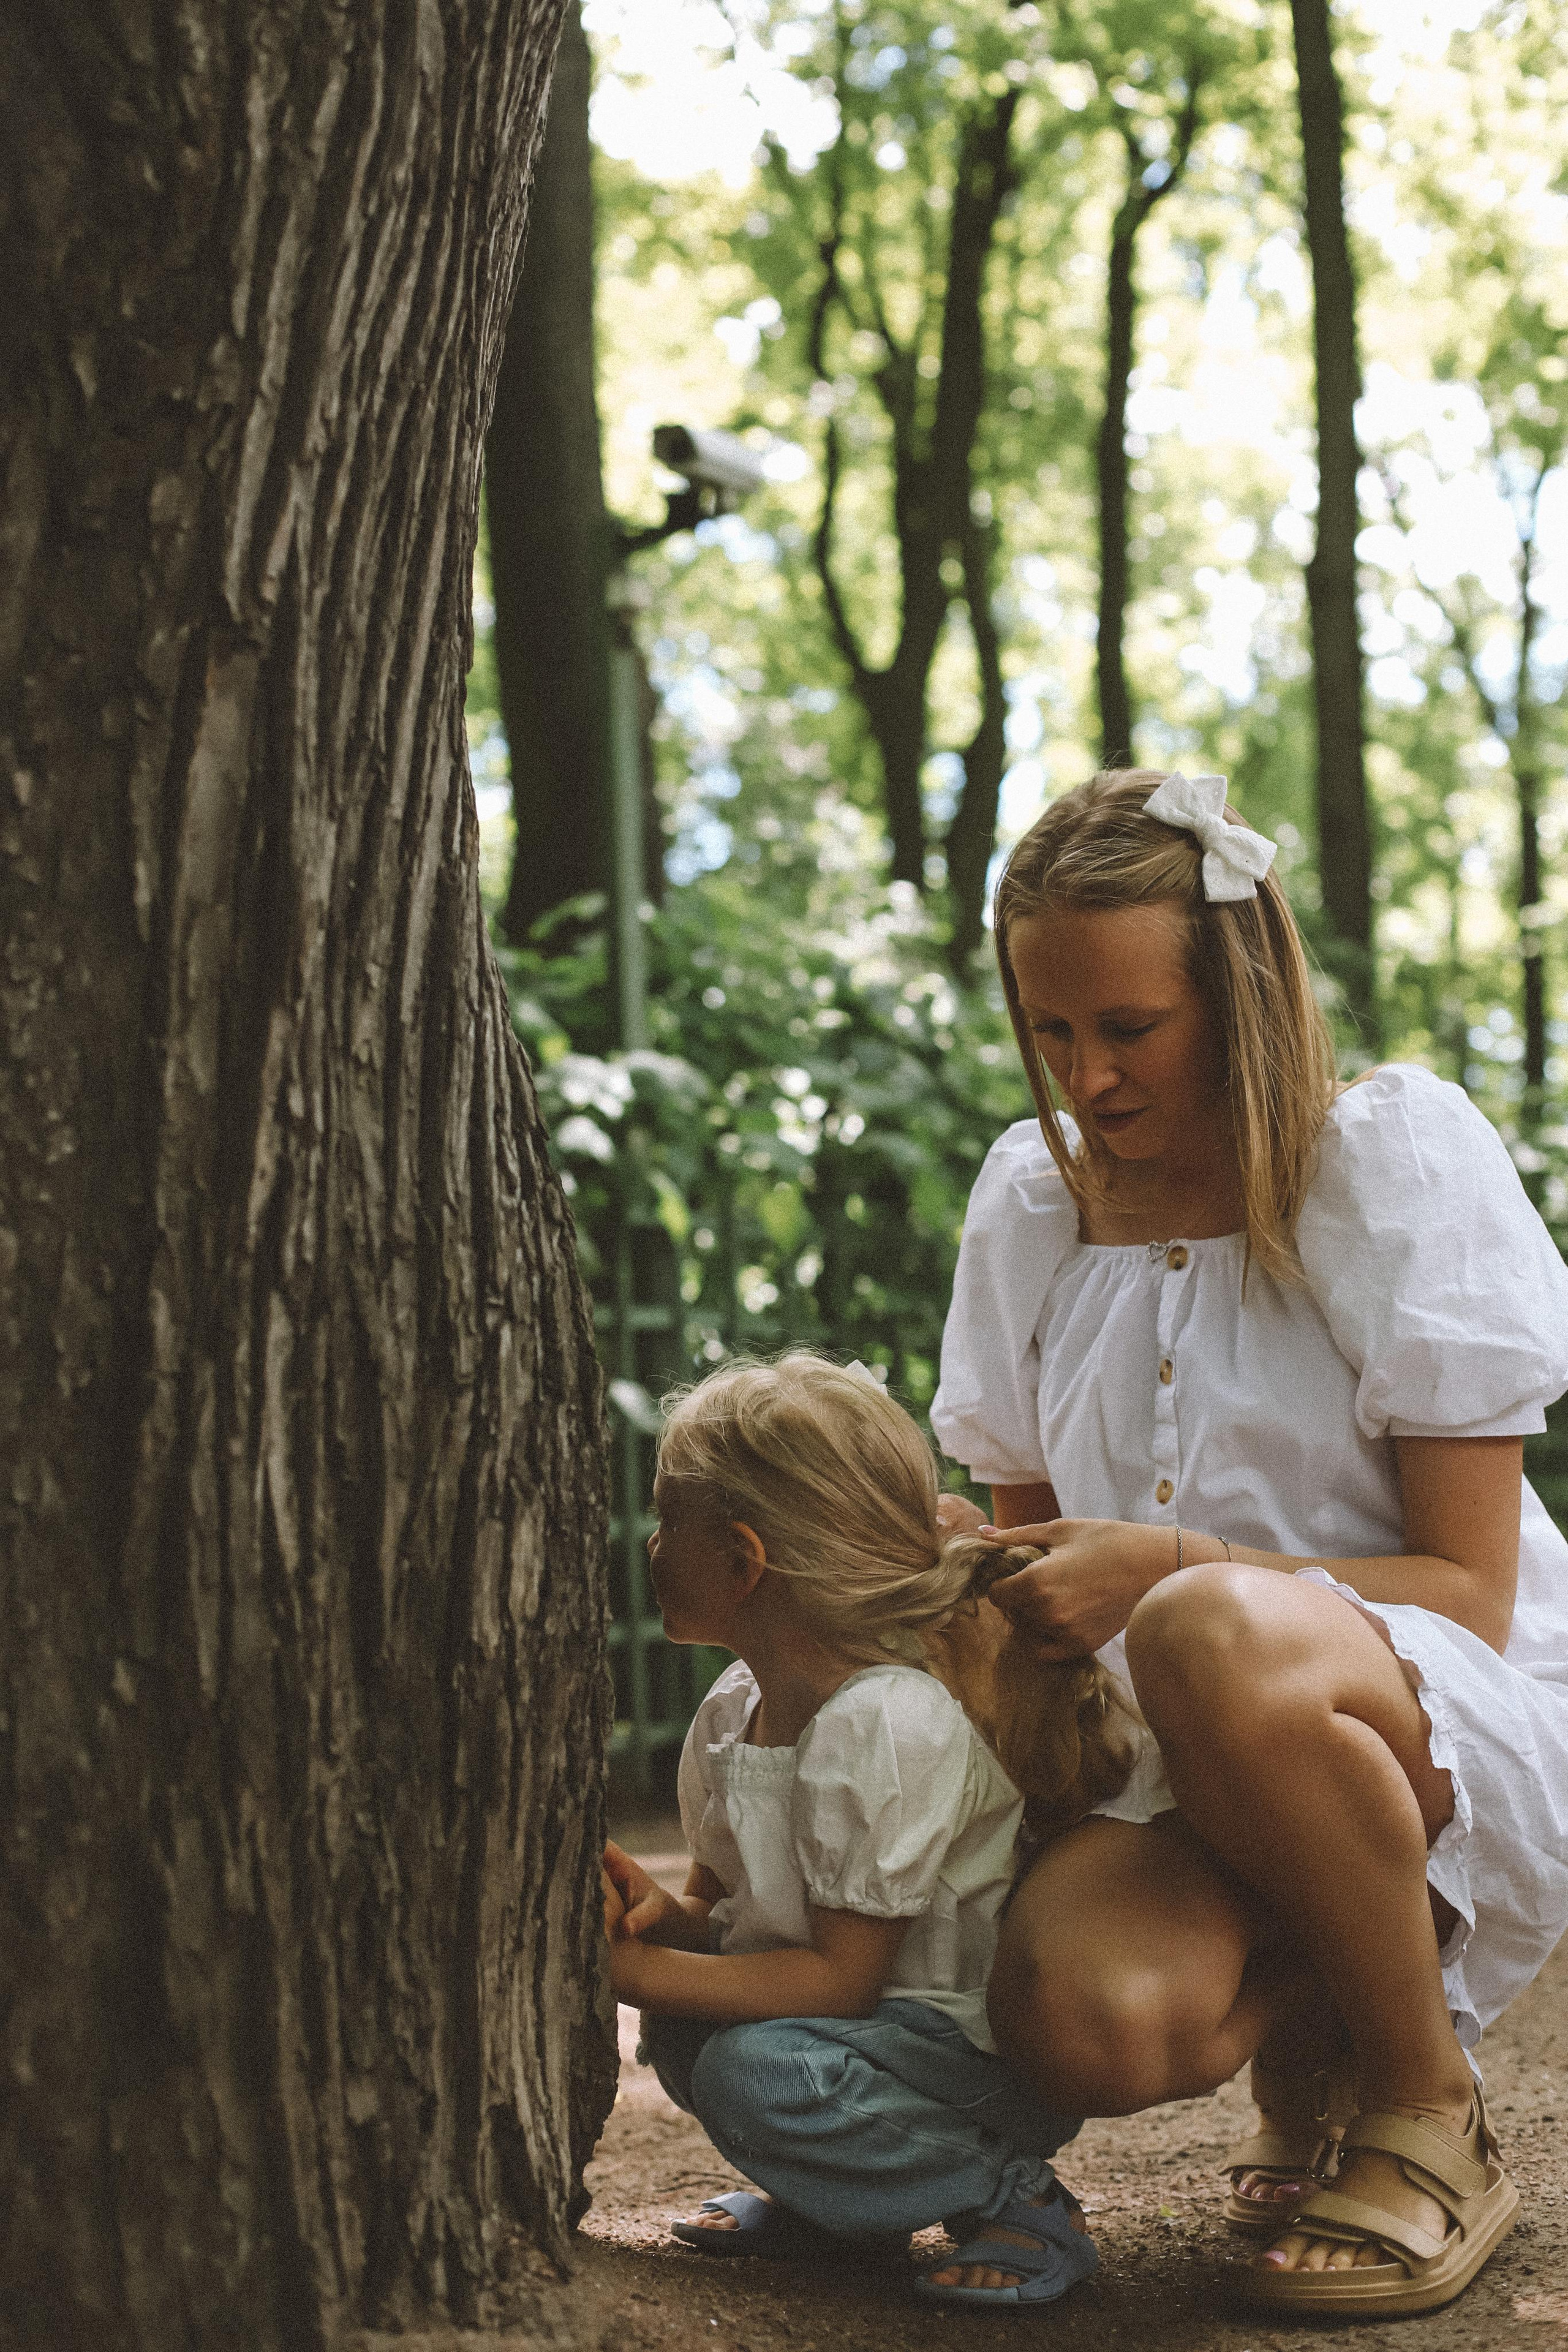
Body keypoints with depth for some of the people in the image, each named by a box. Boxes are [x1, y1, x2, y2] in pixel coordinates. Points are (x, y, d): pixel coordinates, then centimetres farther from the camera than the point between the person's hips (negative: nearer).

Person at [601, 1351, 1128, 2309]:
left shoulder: (887, 1725, -26)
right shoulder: (731, 1713, 2)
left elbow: (841, 1977, -24)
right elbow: (725, 1906, 10)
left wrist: (638, 1971, -26)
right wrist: (664, 1914, -14)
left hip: (994, 2050, -9)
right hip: (872, 2017, 9)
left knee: (760, 2070, -29)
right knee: (682, 2030, -5)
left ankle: (1014, 2197, -11)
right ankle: (831, 2200, 13)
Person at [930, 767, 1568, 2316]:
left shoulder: (1395, 1155, -7)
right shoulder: (1030, 1193, 8)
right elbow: (1027, 1527, 17)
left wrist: (1155, 1569, -24)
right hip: (1185, 1780, 4)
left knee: (1214, 1637, -39)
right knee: (1078, 2022, -33)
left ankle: (1429, 2119, -13)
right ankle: (1301, 2040, 7)